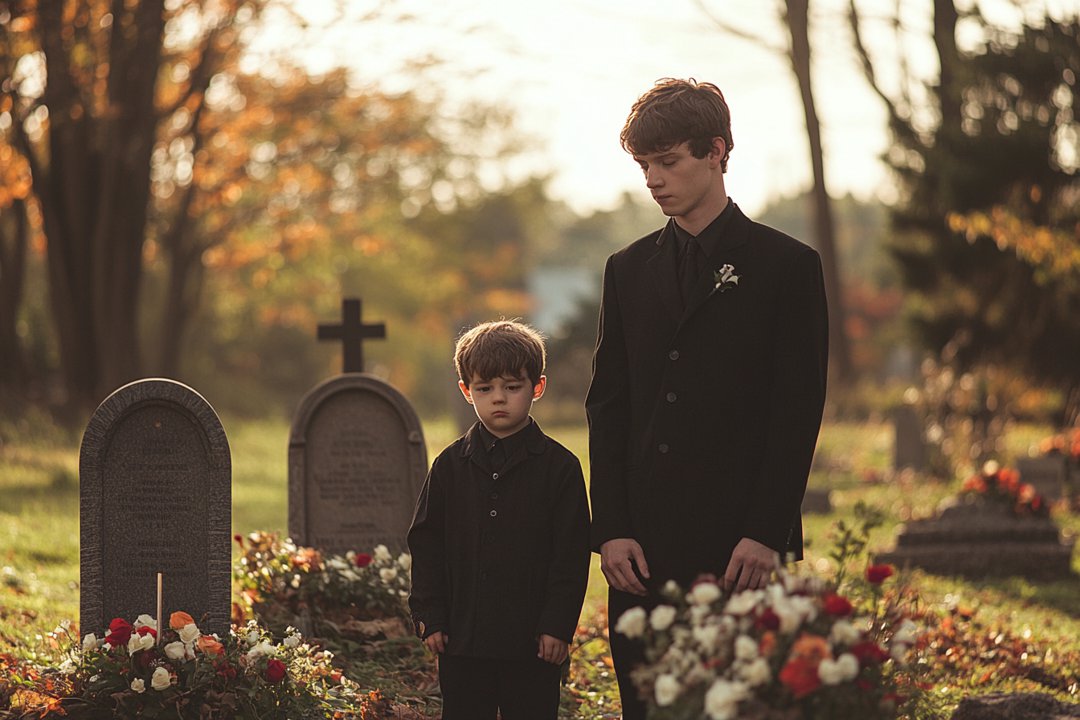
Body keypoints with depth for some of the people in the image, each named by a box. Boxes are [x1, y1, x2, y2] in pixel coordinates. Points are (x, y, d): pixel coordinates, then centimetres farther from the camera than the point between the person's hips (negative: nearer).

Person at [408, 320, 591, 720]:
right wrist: (430, 616, 1)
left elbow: (572, 555, -2)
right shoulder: (451, 465, 7)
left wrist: (558, 626, -8)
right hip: (463, 638, 2)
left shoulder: (559, 466, 0)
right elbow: (426, 544, 8)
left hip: (533, 642, -2)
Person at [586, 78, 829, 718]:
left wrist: (765, 534, -11)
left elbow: (799, 413, -3)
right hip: (644, 547, 4)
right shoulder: (629, 270, 15)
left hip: (741, 546, -4)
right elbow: (608, 407, 12)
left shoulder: (787, 267, 1)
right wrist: (612, 529, 1)